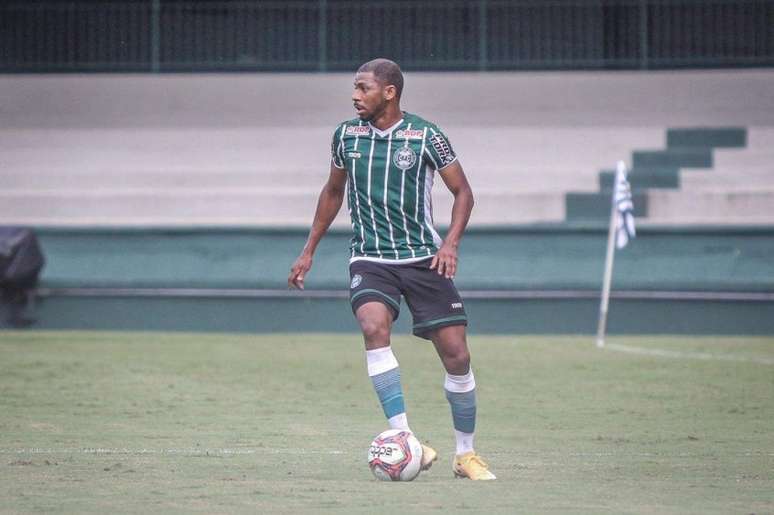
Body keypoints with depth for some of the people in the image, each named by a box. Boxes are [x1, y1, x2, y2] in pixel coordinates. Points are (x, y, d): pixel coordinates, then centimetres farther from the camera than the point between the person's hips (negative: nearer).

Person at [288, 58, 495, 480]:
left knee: (456, 354, -4)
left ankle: (466, 454, 15)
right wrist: (309, 250, 19)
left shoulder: (425, 136, -6)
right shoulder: (346, 135, 4)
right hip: (370, 259, 1)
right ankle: (404, 439, -30)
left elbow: (462, 191, 1)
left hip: (422, 257, -1)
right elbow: (333, 192, 19)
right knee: (374, 327, -29)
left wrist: (451, 242, -13)